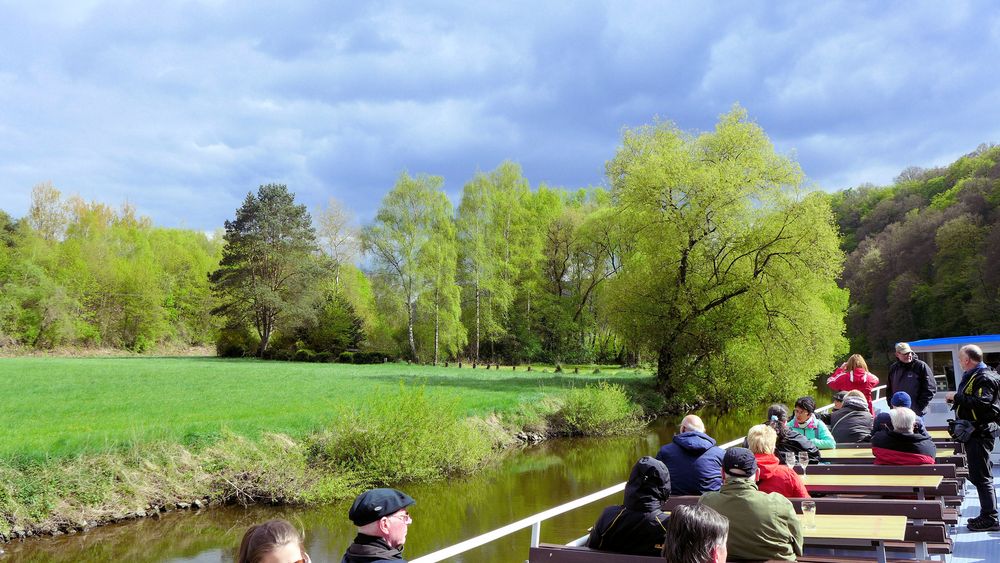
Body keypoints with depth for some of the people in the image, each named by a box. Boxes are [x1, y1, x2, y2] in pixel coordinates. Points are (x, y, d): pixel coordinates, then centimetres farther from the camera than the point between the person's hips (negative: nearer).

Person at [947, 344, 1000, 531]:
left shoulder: (985, 378, -15)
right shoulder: (971, 376, 16)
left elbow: (981, 403, -28)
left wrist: (957, 397, -20)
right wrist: (956, 399, 7)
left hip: (980, 433, -11)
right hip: (974, 432, 11)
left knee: (981, 476, -7)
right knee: (979, 475, 15)